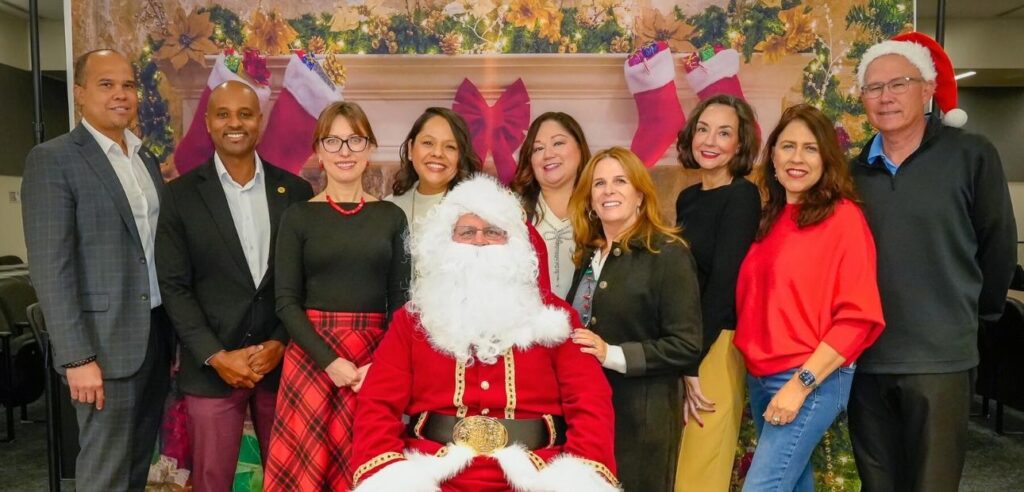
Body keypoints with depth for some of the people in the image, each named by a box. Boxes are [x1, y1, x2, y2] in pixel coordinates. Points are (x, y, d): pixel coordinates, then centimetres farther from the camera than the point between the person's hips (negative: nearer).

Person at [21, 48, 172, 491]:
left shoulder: (147, 159, 12)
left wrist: (178, 334, 11)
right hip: (106, 341, -6)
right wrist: (77, 356, -19)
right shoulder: (52, 160, -9)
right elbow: (50, 268, -15)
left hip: (158, 334, 6)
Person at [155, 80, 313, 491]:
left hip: (282, 361, 1)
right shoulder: (181, 195, 1)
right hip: (211, 368, -1)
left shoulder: (295, 191, 4)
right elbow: (174, 286, -2)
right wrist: (217, 356, -9)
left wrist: (280, 344, -6)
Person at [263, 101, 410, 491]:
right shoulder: (299, 216, 2)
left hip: (377, 360, 1)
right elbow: (287, 301, -2)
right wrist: (329, 361, -13)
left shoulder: (391, 216, 5)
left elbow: (400, 298, 5)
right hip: (311, 357, -1)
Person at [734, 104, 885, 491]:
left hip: (813, 381, -7)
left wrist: (801, 384, -17)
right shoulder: (770, 220, 10)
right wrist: (753, 369, 6)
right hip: (760, 378, 7)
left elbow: (858, 316, -14)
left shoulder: (843, 217, -9)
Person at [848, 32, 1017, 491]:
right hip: (865, 356, 4)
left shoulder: (971, 155, -4)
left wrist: (976, 313, 10)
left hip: (940, 356, -4)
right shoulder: (854, 170, 7)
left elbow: (998, 246, 1)